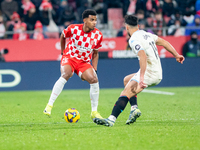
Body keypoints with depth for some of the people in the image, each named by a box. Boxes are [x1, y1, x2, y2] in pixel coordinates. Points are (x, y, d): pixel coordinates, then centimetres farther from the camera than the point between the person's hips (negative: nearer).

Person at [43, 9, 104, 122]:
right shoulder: (73, 29, -16)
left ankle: (94, 112, -4)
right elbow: (63, 36, 8)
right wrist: (63, 52, 14)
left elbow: (95, 53, 8)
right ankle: (49, 106, -29)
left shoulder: (98, 35, -7)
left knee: (94, 79, -20)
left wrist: (94, 69, -1)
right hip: (69, 58, -3)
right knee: (66, 75, -33)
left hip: (84, 62, 3)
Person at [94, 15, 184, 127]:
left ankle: (111, 119, -33)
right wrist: (176, 55, 29)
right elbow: (164, 42, 20)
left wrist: (141, 78, -32)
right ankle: (134, 108, 9)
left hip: (149, 73, -9)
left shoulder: (134, 40, -12)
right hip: (158, 74, 9)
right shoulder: (146, 34, 15)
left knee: (125, 93, -18)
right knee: (127, 80, 26)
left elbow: (143, 57, -27)